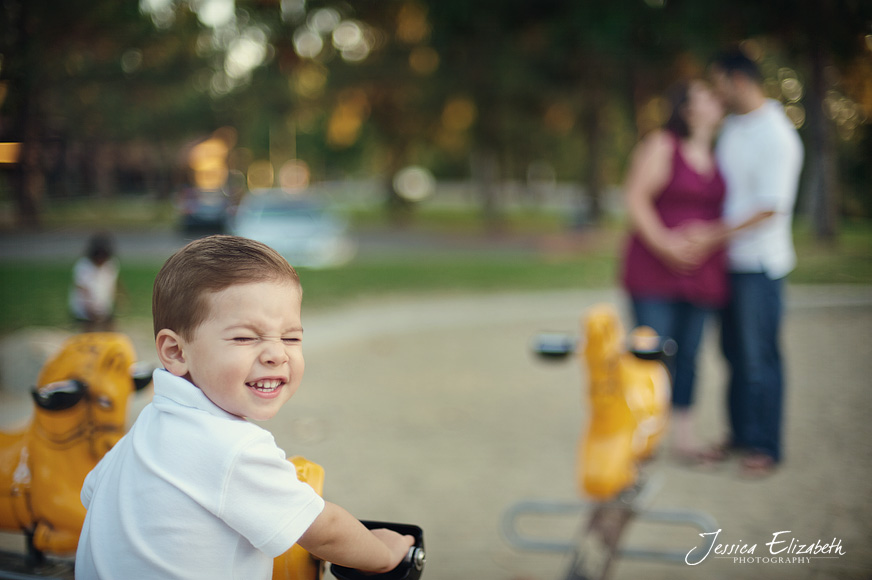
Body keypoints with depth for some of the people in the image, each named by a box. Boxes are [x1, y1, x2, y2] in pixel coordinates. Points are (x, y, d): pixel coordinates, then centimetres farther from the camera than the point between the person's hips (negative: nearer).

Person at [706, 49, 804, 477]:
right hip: (728, 260, 8)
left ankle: (765, 446, 10)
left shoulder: (777, 137, -16)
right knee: (733, 350, 13)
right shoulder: (731, 126, 10)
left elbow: (769, 207, -20)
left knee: (759, 357, -1)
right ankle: (740, 432, 25)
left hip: (759, 263, -7)